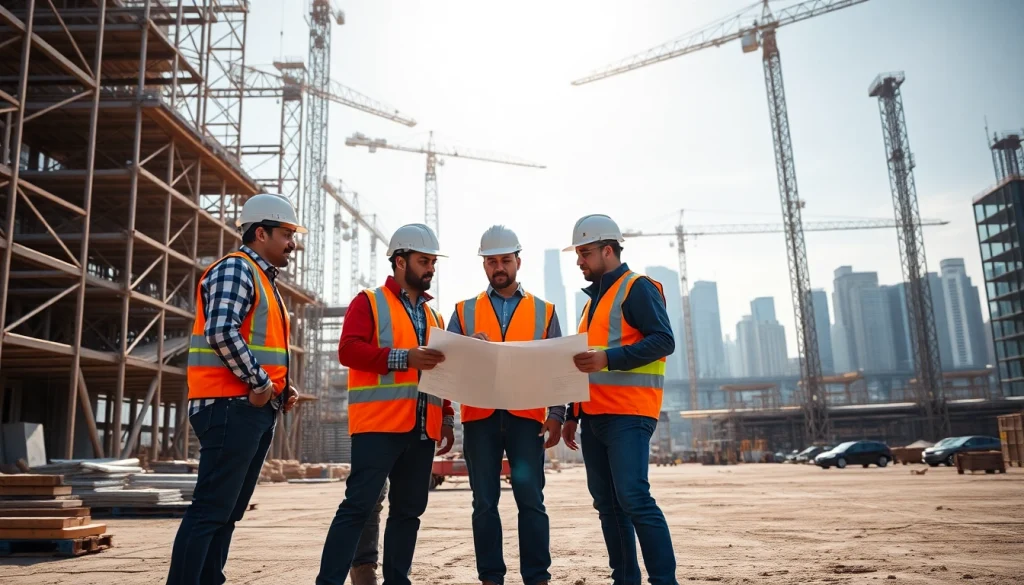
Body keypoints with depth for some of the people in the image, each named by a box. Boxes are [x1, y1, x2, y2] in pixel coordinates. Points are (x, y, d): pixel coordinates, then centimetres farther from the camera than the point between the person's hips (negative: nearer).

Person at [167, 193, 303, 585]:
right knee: (210, 510, -9)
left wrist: (282, 389, 11)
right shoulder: (236, 268, -8)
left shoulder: (265, 281, 22)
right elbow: (222, 333, -23)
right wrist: (259, 383, -16)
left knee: (228, 513, 12)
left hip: (256, 410, 10)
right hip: (231, 407, -10)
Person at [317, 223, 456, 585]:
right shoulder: (369, 302, 2)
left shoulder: (433, 315, 22)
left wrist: (447, 418, 14)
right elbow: (348, 350, -12)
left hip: (422, 430, 7)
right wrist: (403, 357, -21)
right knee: (358, 505, -8)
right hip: (379, 425, -6)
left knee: (408, 510, 9)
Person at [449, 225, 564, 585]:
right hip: (480, 417, 1)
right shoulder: (464, 311, 13)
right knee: (484, 502, 5)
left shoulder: (543, 311, 12)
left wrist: (556, 414, -4)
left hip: (526, 416, -1)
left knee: (530, 498, -3)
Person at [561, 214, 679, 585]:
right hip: (594, 417, 9)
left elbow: (664, 341, -15)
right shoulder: (594, 299, 21)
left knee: (634, 498, -13)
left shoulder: (638, 288, -5)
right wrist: (572, 415, 19)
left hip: (627, 415, -9)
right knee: (607, 504, 8)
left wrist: (609, 358, -24)